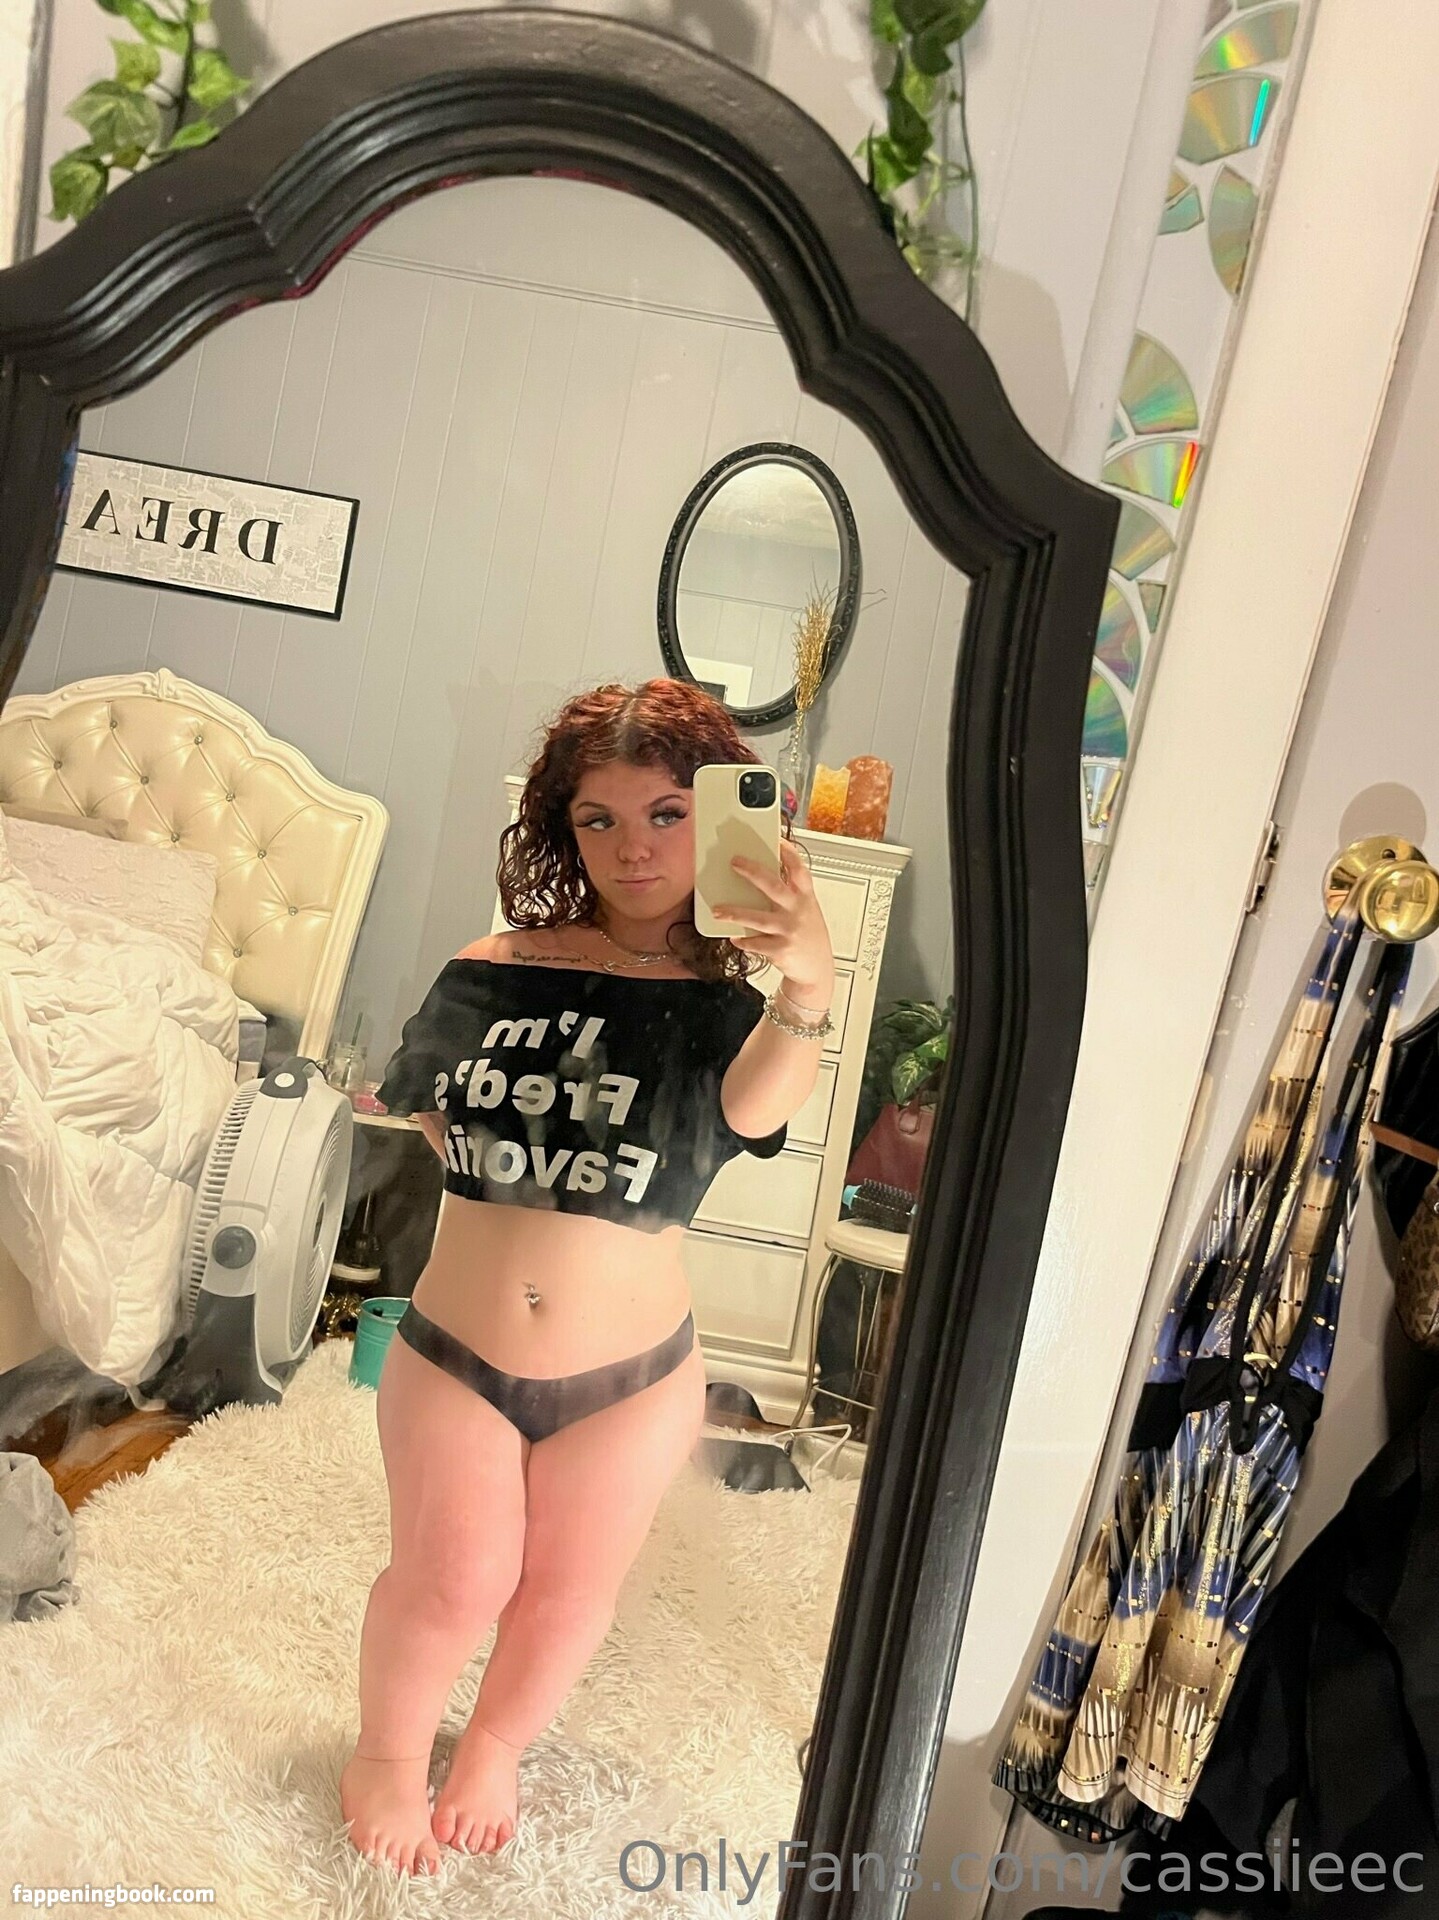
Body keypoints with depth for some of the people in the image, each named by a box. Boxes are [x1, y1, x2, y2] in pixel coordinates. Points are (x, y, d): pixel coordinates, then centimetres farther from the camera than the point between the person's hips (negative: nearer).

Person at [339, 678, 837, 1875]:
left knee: (569, 1591, 16)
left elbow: (756, 1109, -37)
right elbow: (423, 1108, 11)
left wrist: (810, 990, -55)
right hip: (453, 1350, 1)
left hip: (630, 1376, 0)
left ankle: (495, 1750, 48)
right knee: (452, 1580, 9)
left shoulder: (733, 1002, -12)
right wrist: (507, 1174, -4)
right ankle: (387, 1751, 41)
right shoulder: (493, 974, -6)